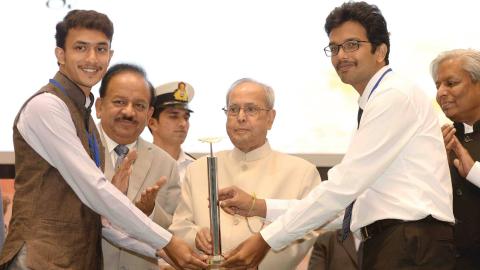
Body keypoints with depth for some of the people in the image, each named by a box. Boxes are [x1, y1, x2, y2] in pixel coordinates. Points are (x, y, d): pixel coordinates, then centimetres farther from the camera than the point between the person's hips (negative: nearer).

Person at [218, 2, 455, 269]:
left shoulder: (395, 95, -9)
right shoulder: (376, 103, 21)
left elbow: (345, 185, -15)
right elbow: (344, 197, 16)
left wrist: (268, 239, -12)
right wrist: (262, 207, 9)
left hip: (412, 246, -9)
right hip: (385, 244, 9)